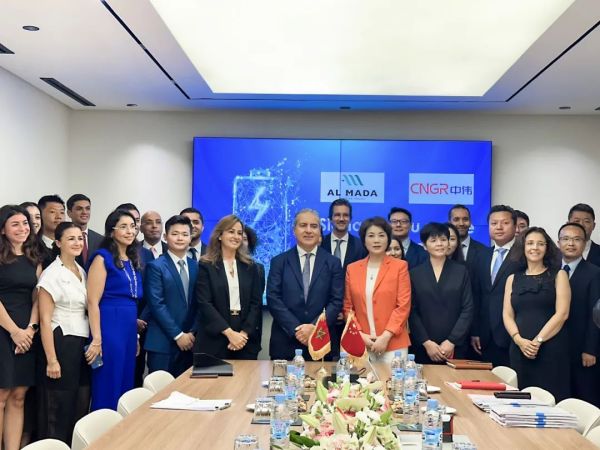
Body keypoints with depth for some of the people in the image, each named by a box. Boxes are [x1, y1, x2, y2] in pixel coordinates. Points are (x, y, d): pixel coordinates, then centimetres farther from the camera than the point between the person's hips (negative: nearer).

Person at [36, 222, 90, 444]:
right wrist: (51, 360, -17)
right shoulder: (51, 274, -10)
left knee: (81, 407, 11)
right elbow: (45, 320, -13)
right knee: (57, 408, -1)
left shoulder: (82, 272, 11)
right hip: (61, 344, -7)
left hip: (82, 345, 7)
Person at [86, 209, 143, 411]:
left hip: (129, 329, 8)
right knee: (107, 388, -1)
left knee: (126, 386, 12)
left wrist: (135, 335, 17)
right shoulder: (102, 258, -8)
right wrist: (96, 340, -18)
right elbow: (93, 301, -13)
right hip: (109, 327, -8)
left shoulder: (132, 261, 14)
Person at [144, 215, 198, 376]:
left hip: (188, 341, 5)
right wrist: (178, 335, -12)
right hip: (162, 342, -5)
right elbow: (156, 304, -11)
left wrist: (192, 333, -1)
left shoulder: (196, 266, 12)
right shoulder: (155, 266, -4)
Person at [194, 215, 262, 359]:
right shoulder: (206, 266, 0)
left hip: (246, 340, 3)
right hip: (214, 340, -3)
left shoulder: (250, 266, 10)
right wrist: (229, 332, -16)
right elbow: (204, 303, -8)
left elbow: (256, 303, 5)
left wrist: (244, 333, -9)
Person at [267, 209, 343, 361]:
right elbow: (273, 299, -2)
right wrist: (296, 329, -12)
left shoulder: (333, 263, 6)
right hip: (285, 342, 0)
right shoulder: (279, 262, 6)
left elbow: (336, 301, 0)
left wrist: (315, 327, -12)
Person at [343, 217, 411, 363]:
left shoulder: (400, 266, 2)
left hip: (393, 343, -2)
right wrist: (360, 334, -3)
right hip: (361, 344, 2)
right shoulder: (352, 269, 10)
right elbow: (348, 307, 11)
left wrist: (386, 336, -10)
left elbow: (403, 306, -3)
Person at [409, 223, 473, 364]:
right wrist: (426, 342, -9)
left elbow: (468, 309, 1)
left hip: (455, 347, 0)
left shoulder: (461, 271, 6)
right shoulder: (415, 274, 6)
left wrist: (452, 341, -8)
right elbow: (412, 312, 1)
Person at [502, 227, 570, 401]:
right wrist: (519, 340, -10)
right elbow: (507, 315, 8)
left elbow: (562, 313, -5)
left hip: (551, 348, -3)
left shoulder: (558, 275, 6)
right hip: (520, 348, 3)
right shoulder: (513, 278, 14)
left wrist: (537, 341, -12)